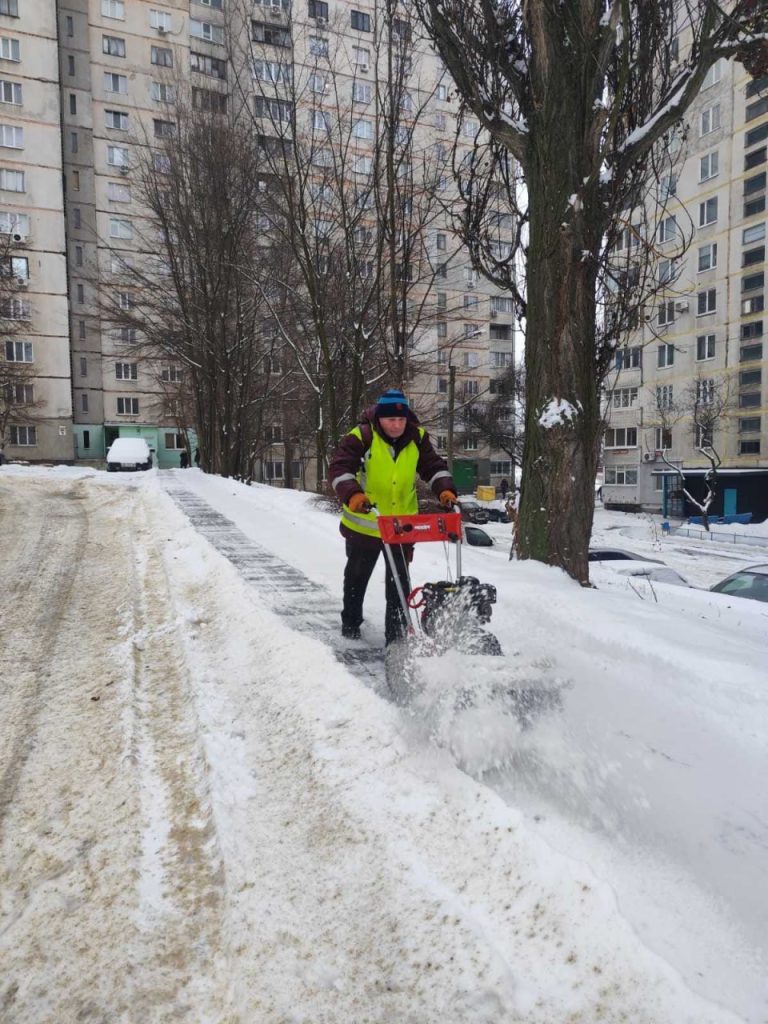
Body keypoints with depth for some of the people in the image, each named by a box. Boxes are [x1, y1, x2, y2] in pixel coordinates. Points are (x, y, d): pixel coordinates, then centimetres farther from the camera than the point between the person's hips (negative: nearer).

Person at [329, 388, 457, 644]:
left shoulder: (418, 438, -4)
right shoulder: (361, 436, -17)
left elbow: (433, 467, -1)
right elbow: (339, 468, -24)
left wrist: (445, 489, -20)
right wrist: (352, 494, -42)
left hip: (402, 525, 2)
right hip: (364, 524, -2)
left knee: (400, 581, 5)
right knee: (357, 576, 19)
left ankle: (397, 633, 17)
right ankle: (350, 623, 41)